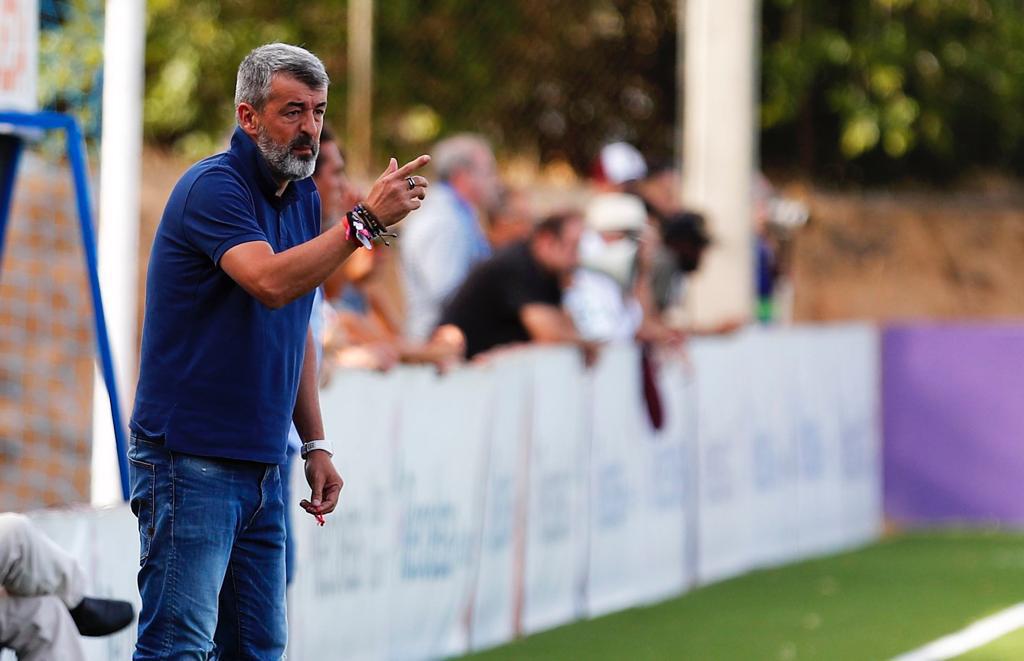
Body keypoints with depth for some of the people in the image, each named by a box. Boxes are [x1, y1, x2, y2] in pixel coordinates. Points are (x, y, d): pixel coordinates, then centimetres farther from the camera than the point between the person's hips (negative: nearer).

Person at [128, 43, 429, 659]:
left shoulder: (303, 198, 15)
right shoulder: (213, 187, -12)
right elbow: (270, 282, -30)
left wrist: (316, 446, 17)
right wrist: (366, 220, -32)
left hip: (262, 467, 8)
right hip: (190, 461, -8)